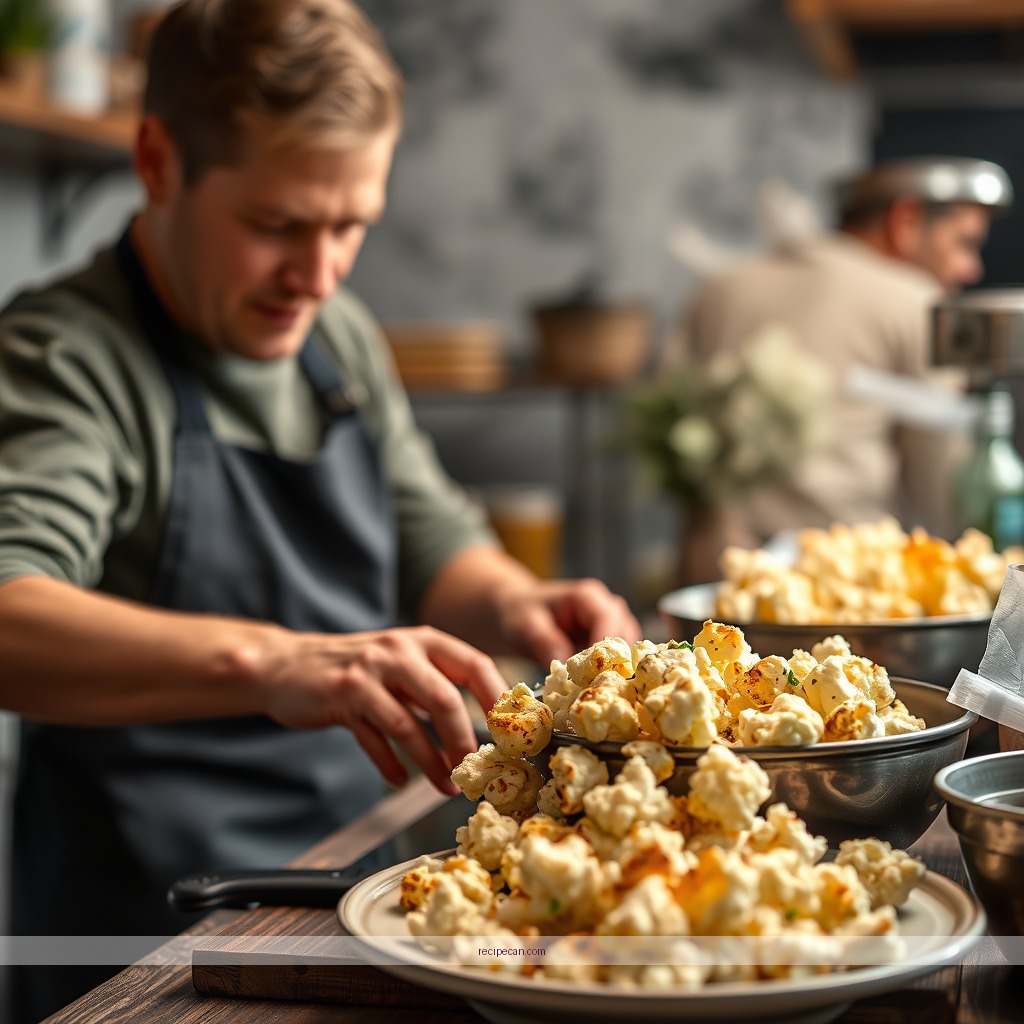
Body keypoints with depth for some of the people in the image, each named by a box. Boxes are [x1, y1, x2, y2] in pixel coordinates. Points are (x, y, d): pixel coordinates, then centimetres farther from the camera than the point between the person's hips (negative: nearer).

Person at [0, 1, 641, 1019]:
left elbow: (430, 542, 20)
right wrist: (268, 662, -44)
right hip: (153, 928, -7)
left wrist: (511, 605, -2)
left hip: (353, 868, 7)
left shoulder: (340, 335, 12)